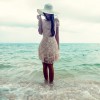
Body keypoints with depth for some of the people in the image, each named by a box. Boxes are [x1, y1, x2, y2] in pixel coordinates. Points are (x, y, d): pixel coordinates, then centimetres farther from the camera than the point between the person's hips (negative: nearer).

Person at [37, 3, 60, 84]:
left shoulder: (55, 20, 1)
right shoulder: (42, 21, 8)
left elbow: (57, 35, 3)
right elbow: (40, 32, -5)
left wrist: (58, 47, 2)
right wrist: (39, 20, -5)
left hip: (52, 45, -3)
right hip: (43, 45, 3)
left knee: (50, 66, -2)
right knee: (44, 65, 9)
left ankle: (51, 82, 12)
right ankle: (46, 81, 23)